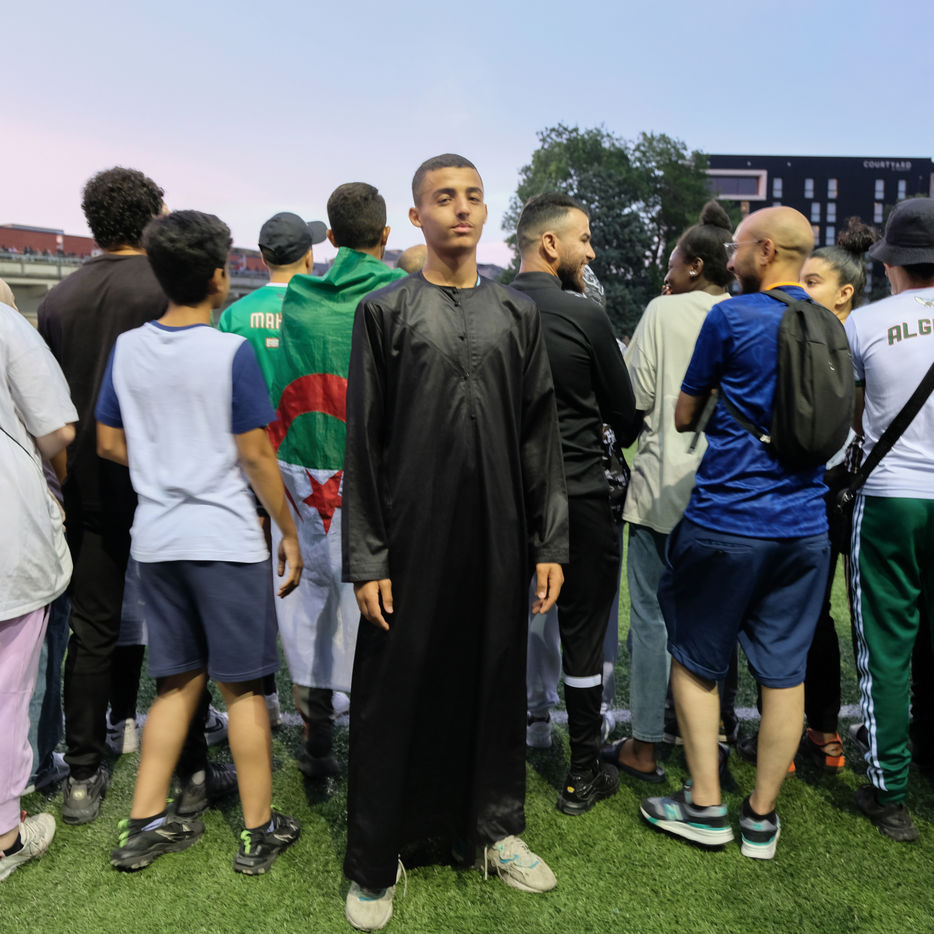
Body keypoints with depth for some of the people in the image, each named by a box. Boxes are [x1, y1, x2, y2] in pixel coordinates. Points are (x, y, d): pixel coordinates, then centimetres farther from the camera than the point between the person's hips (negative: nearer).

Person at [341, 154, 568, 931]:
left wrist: (551, 543, 3)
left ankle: (497, 829, 32)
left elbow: (541, 433, 8)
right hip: (412, 533, -2)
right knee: (397, 687, 4)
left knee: (496, 678, 12)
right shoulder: (385, 311, 2)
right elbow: (363, 440, -1)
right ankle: (374, 862, 21)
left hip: (498, 535, 3)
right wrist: (366, 557, -6)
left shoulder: (518, 314, 9)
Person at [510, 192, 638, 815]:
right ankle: (584, 775, 21)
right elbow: (624, 411, -2)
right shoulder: (586, 316, -13)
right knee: (583, 638, 9)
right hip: (580, 500, -4)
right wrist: (627, 441, 20)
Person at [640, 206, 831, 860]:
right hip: (805, 527, 5)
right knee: (784, 672, 10)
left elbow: (683, 416, 1)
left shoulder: (730, 317, -8)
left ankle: (705, 805, 18)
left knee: (695, 659, 11)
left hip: (725, 521, -5)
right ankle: (762, 817, 22)